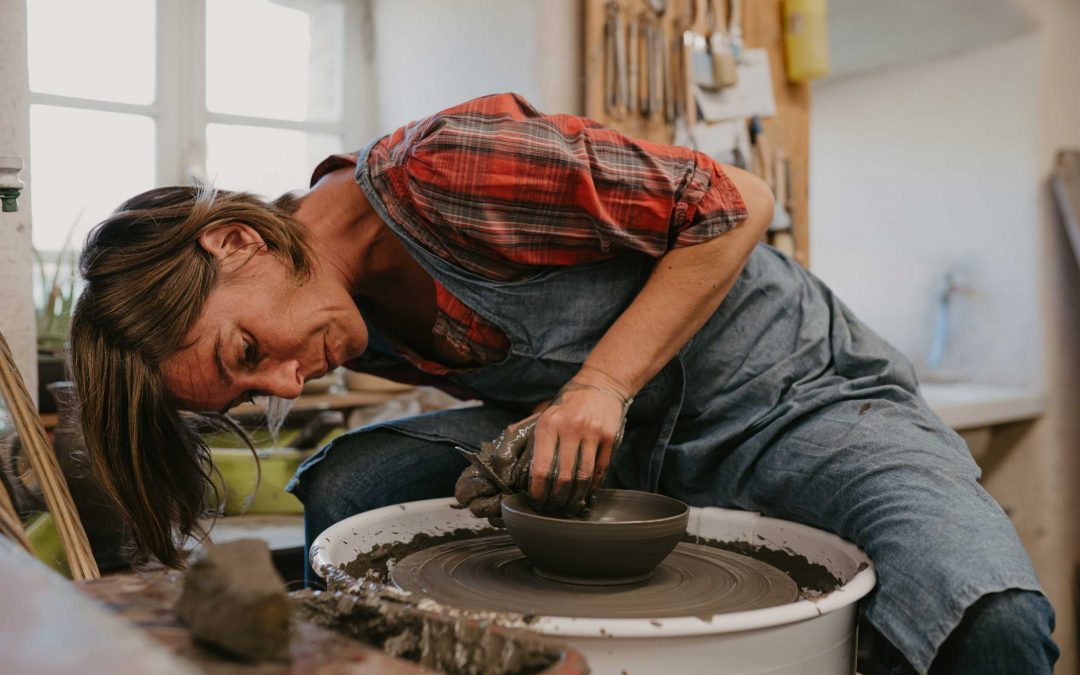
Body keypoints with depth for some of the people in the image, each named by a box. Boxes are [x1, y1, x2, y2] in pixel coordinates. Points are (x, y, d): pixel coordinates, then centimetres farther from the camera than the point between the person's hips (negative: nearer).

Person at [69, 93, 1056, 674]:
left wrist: (601, 386, -24)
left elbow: (737, 204, -19)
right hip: (609, 427, 6)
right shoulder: (355, 323, -3)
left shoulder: (439, 173, -26)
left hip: (786, 393, -5)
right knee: (346, 489, -10)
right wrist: (524, 447, -11)